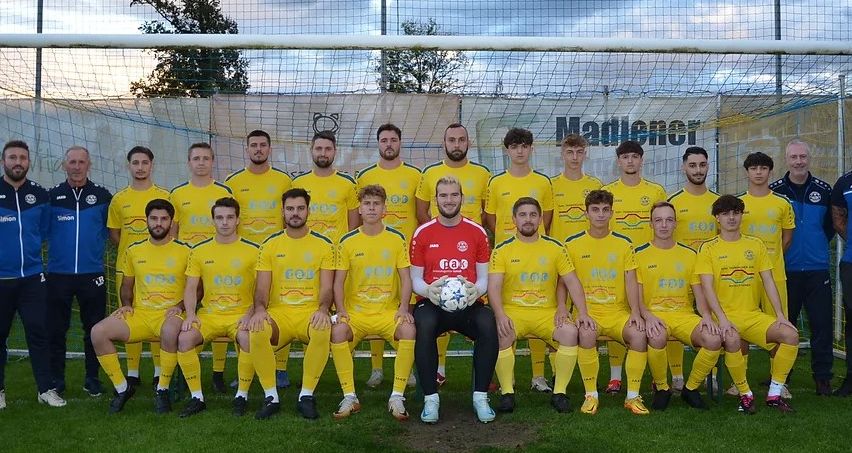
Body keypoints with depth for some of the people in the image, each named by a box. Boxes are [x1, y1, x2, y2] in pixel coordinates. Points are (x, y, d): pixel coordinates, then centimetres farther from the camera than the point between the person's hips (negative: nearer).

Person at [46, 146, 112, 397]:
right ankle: (56, 379, 18)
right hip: (58, 274, 0)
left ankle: (92, 378, 18)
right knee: (56, 330, 6)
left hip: (93, 274, 0)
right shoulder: (52, 195, 3)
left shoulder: (102, 195, 3)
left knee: (94, 329, 6)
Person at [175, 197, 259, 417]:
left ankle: (242, 396, -13)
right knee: (184, 338, -26)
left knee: (248, 338, -34)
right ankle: (197, 397, -9)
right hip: (209, 314, 2)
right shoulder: (199, 250, 9)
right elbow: (190, 288, 8)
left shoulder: (252, 250, 2)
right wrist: (190, 314, -10)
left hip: (241, 315, -2)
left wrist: (251, 314, -15)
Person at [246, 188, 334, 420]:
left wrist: (322, 310, -19)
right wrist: (259, 309, -16)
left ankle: (306, 396, -18)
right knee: (257, 332, -32)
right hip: (278, 313, 1)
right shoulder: (270, 244, 11)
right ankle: (271, 397, -14)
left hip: (311, 313, -1)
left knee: (323, 331, -36)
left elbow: (326, 288, 2)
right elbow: (262, 287, 6)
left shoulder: (324, 244, 8)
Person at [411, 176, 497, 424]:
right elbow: (415, 278, 9)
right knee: (424, 325, -35)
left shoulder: (477, 232, 8)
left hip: (468, 304, 1)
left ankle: (481, 397, -17)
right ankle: (430, 398, -22)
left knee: (488, 324, -32)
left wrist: (476, 290, -14)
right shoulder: (422, 233, 7)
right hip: (432, 303, -1)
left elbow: (484, 276, 10)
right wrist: (428, 290, -15)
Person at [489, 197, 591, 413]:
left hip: (548, 313, 2)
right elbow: (493, 287, -6)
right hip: (512, 312, -1)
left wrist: (582, 312, -5)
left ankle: (559, 392, -11)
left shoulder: (555, 248, 9)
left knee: (570, 332, -27)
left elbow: (572, 282, 8)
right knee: (502, 334, -33)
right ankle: (507, 392, -14)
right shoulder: (502, 250, 3)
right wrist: (500, 316, -23)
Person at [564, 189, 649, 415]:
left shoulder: (624, 243, 9)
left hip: (619, 312, 2)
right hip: (587, 311, -1)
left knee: (639, 335, -28)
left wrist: (635, 312, -10)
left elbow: (631, 281, 4)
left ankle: (633, 396, -9)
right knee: (586, 335, -35)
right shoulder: (573, 244, 5)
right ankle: (591, 395, -15)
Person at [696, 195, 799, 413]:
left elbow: (768, 282, 10)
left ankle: (774, 393, -5)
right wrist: (722, 319, -19)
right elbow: (707, 287, -6)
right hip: (725, 315, -4)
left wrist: (780, 315, -1)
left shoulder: (756, 245, 13)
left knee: (791, 335, -19)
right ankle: (745, 393, -13)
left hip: (753, 315, 4)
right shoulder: (708, 248, 2)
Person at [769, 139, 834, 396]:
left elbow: (832, 224, 15)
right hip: (785, 269, -1)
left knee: (822, 324, 1)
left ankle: (823, 377, 12)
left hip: (817, 270, 1)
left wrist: (818, 245, 9)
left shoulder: (824, 190, 4)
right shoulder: (774, 191, 1)